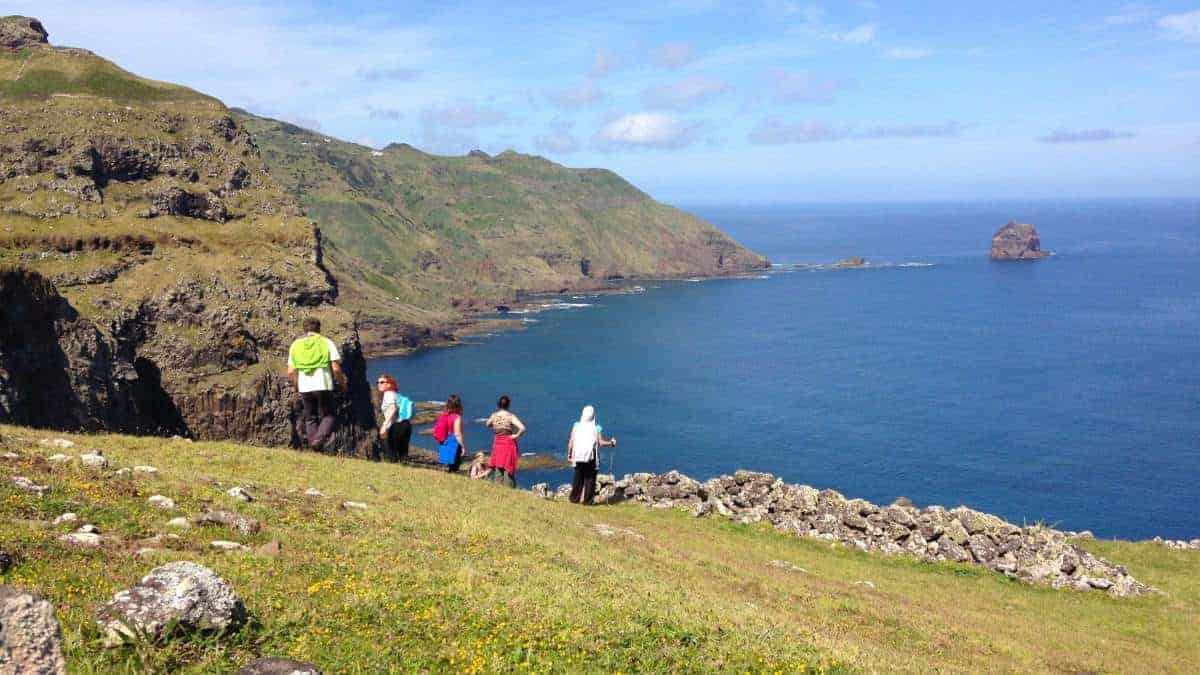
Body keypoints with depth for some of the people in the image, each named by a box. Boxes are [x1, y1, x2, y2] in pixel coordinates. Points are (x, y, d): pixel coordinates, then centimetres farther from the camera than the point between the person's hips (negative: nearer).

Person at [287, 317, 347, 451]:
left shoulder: (295, 345, 10)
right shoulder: (326, 342, 1)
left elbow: (290, 372, 6)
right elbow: (336, 369, -5)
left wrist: (296, 386, 22)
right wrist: (342, 384, 9)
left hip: (305, 387, 3)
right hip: (323, 386, -3)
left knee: (310, 417, 17)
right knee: (328, 415, 12)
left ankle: (313, 442, 9)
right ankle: (320, 438, -11)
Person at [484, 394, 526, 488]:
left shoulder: (494, 416, -3)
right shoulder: (511, 416, -15)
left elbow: (487, 425, 19)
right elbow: (522, 428, -24)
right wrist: (516, 435, -9)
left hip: (497, 443, 4)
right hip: (509, 443, -4)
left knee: (498, 470, 13)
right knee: (508, 470, 4)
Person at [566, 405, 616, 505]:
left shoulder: (577, 426, -2)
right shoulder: (597, 428, -5)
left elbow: (571, 442, -3)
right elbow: (601, 442, -7)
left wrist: (569, 454, 4)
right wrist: (611, 442, 7)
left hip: (579, 456, 1)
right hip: (591, 457, -1)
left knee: (578, 478, 12)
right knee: (590, 479, 7)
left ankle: (574, 498, 12)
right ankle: (587, 500, 6)